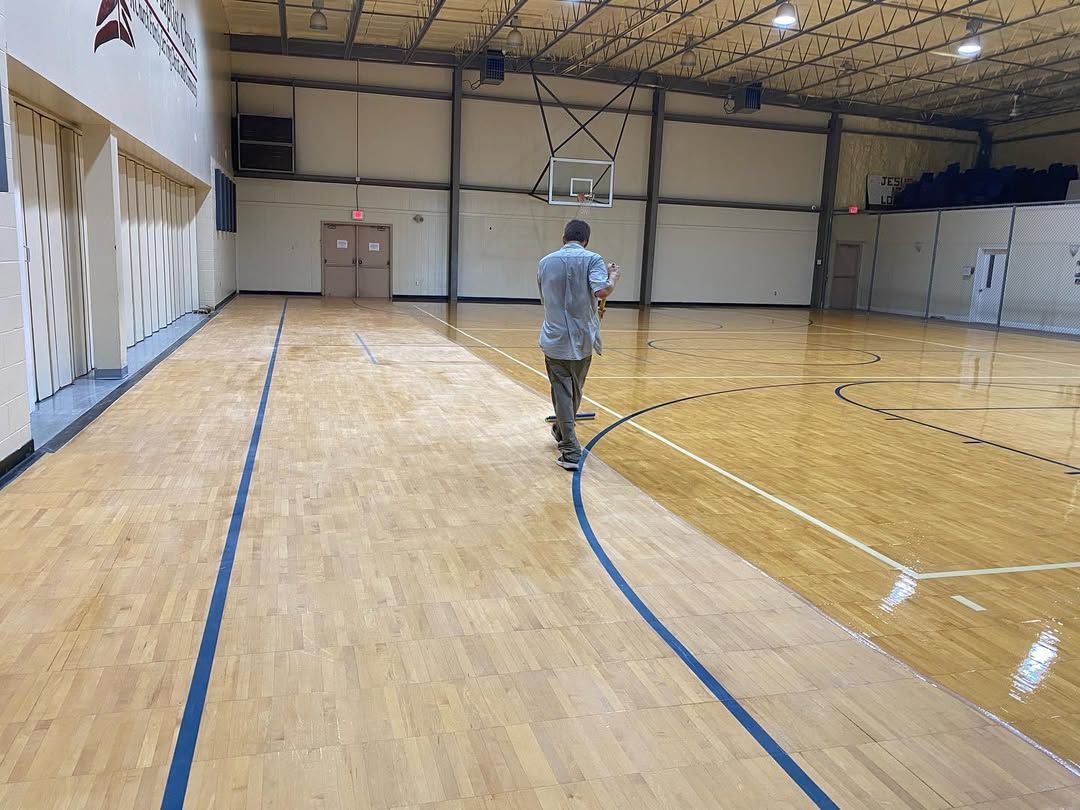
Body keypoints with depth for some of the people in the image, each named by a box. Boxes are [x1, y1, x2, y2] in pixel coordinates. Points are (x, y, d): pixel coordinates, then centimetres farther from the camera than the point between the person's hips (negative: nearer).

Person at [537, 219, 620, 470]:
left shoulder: (546, 262, 7)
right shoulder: (592, 259, -5)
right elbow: (601, 291, -22)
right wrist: (613, 278, -4)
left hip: (554, 338, 1)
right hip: (582, 339, 0)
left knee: (562, 392, 1)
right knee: (575, 391, 19)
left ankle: (571, 451, -7)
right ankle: (563, 431, 40)